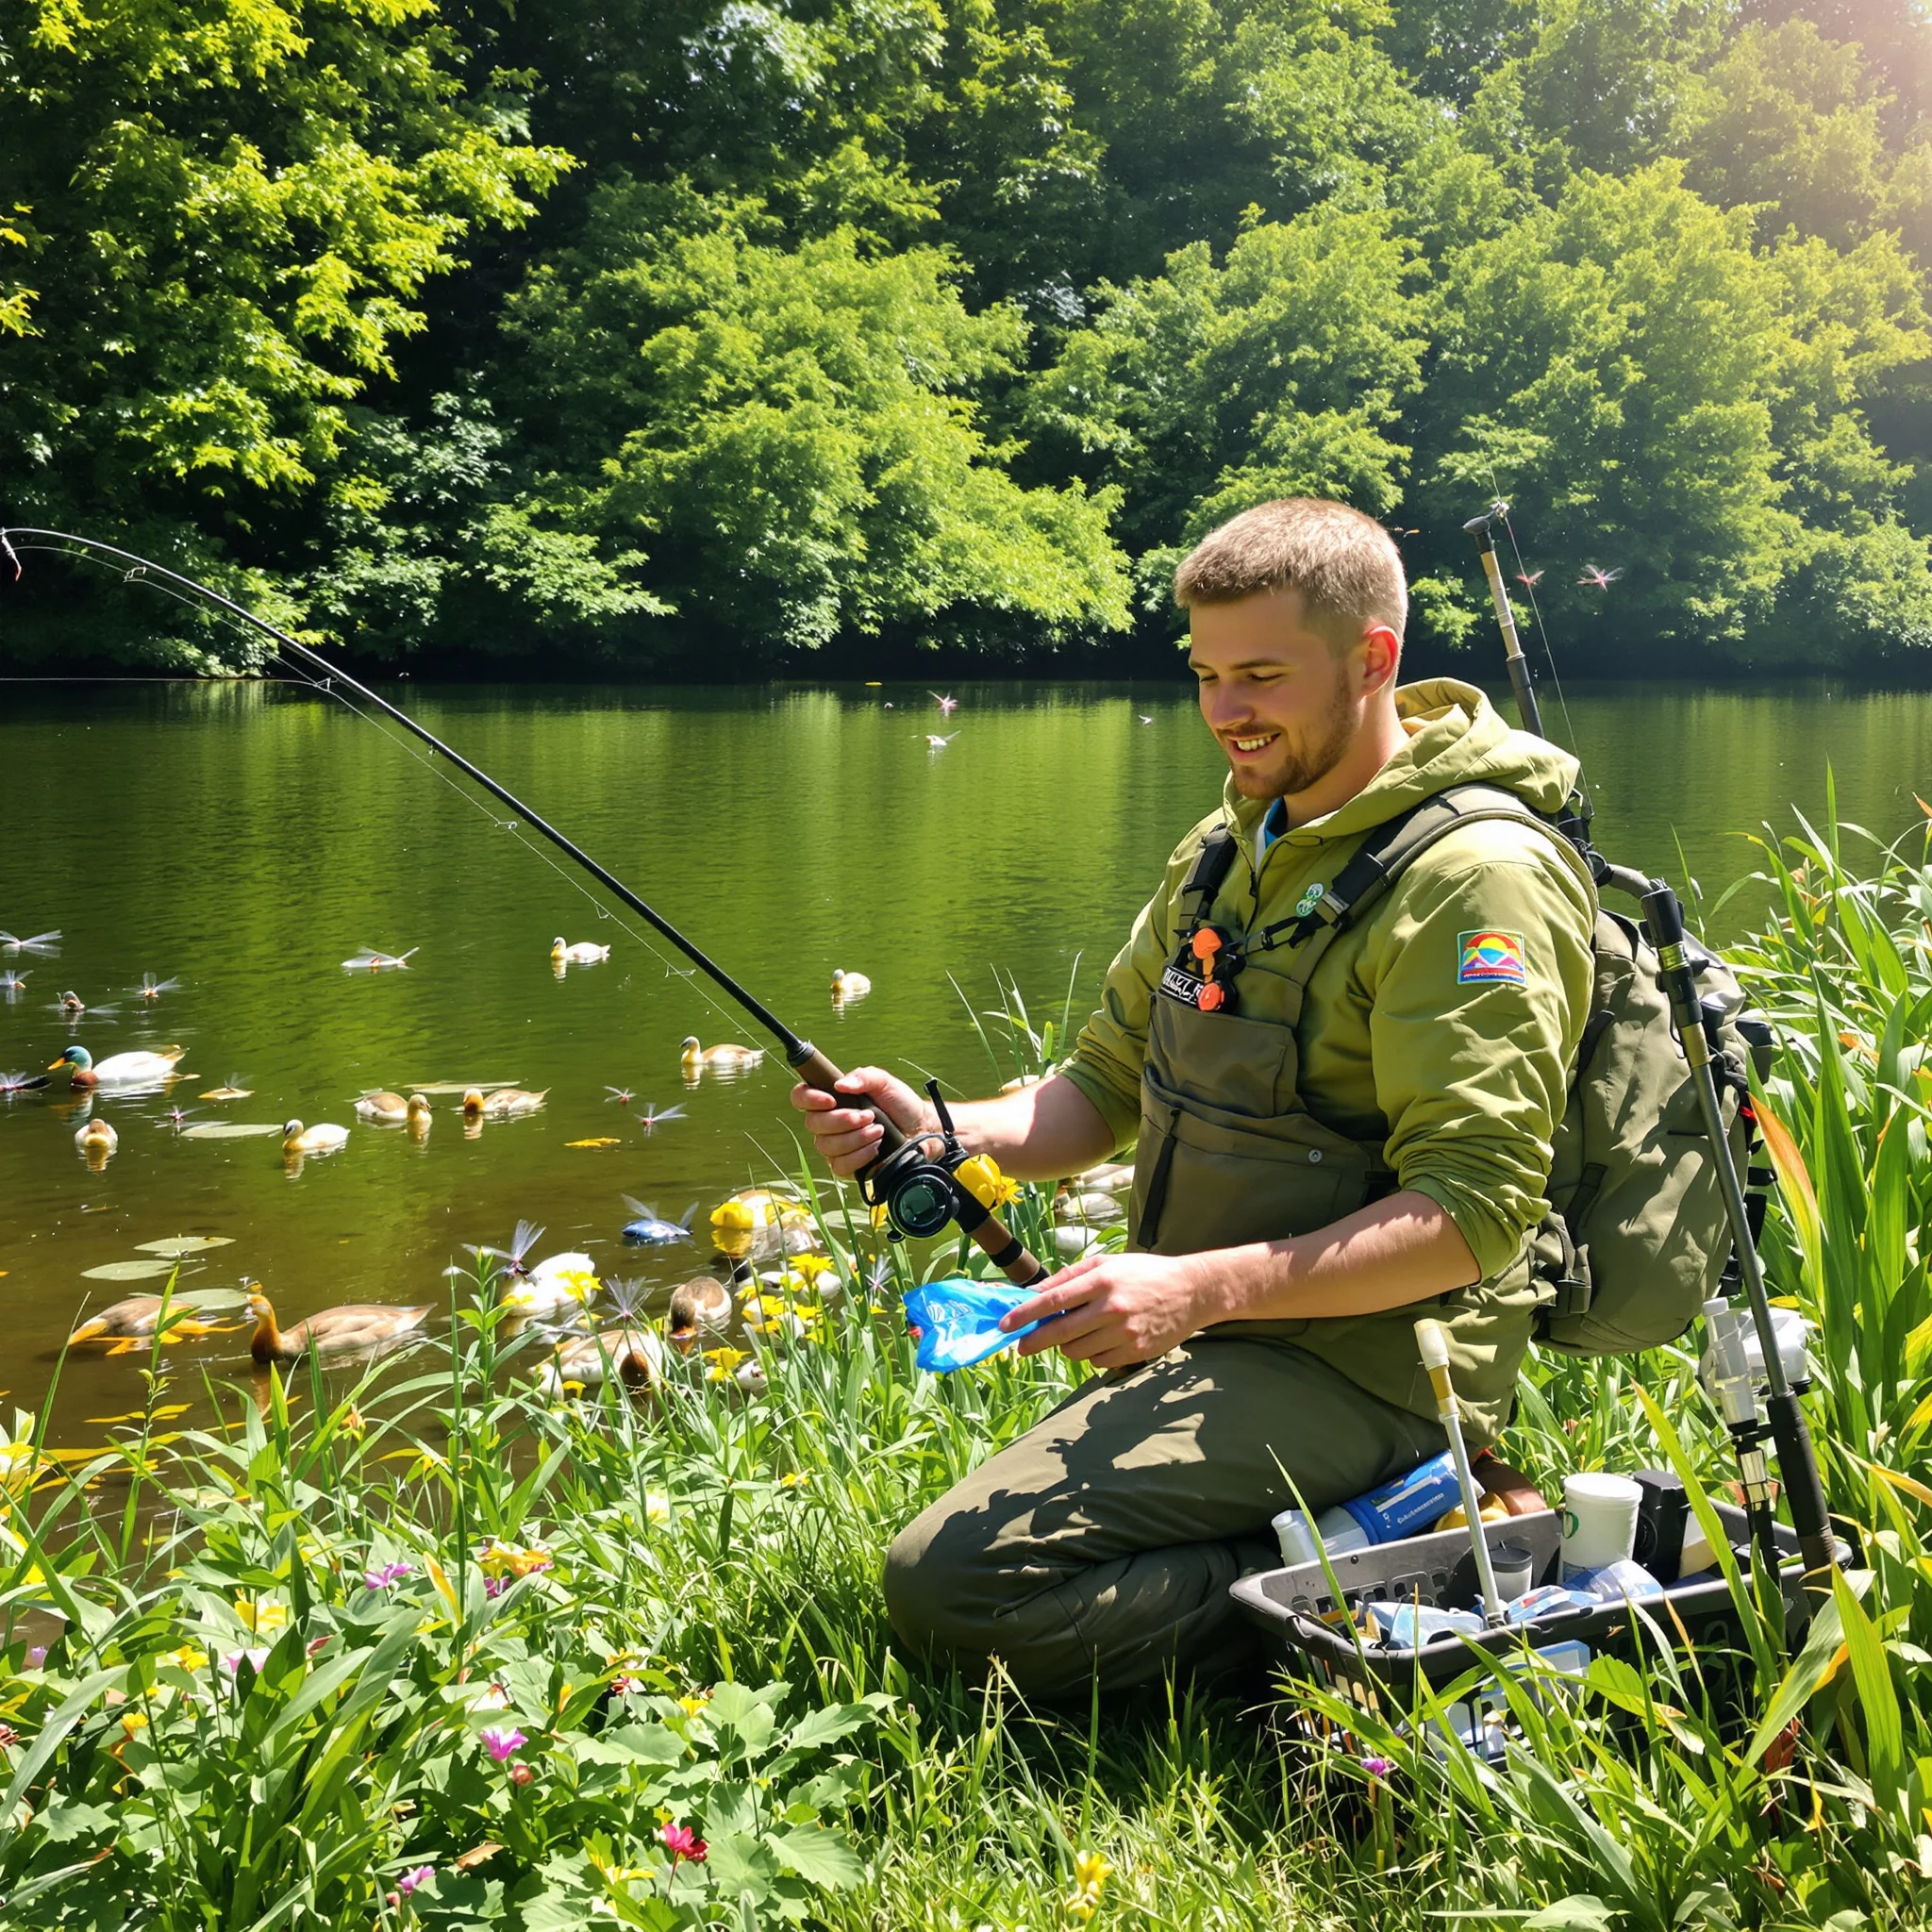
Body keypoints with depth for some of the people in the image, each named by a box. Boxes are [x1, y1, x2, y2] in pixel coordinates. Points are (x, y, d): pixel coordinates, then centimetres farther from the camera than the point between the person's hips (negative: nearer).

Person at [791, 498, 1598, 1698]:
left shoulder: (1478, 877, -16)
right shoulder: (1236, 846, 12)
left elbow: (1477, 1208, -22)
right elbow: (1110, 1086, 16)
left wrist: (1204, 1288, -32)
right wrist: (941, 1135, -4)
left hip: (1364, 1365, -9)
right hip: (1226, 1346, 10)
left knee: (954, 1584, -19)